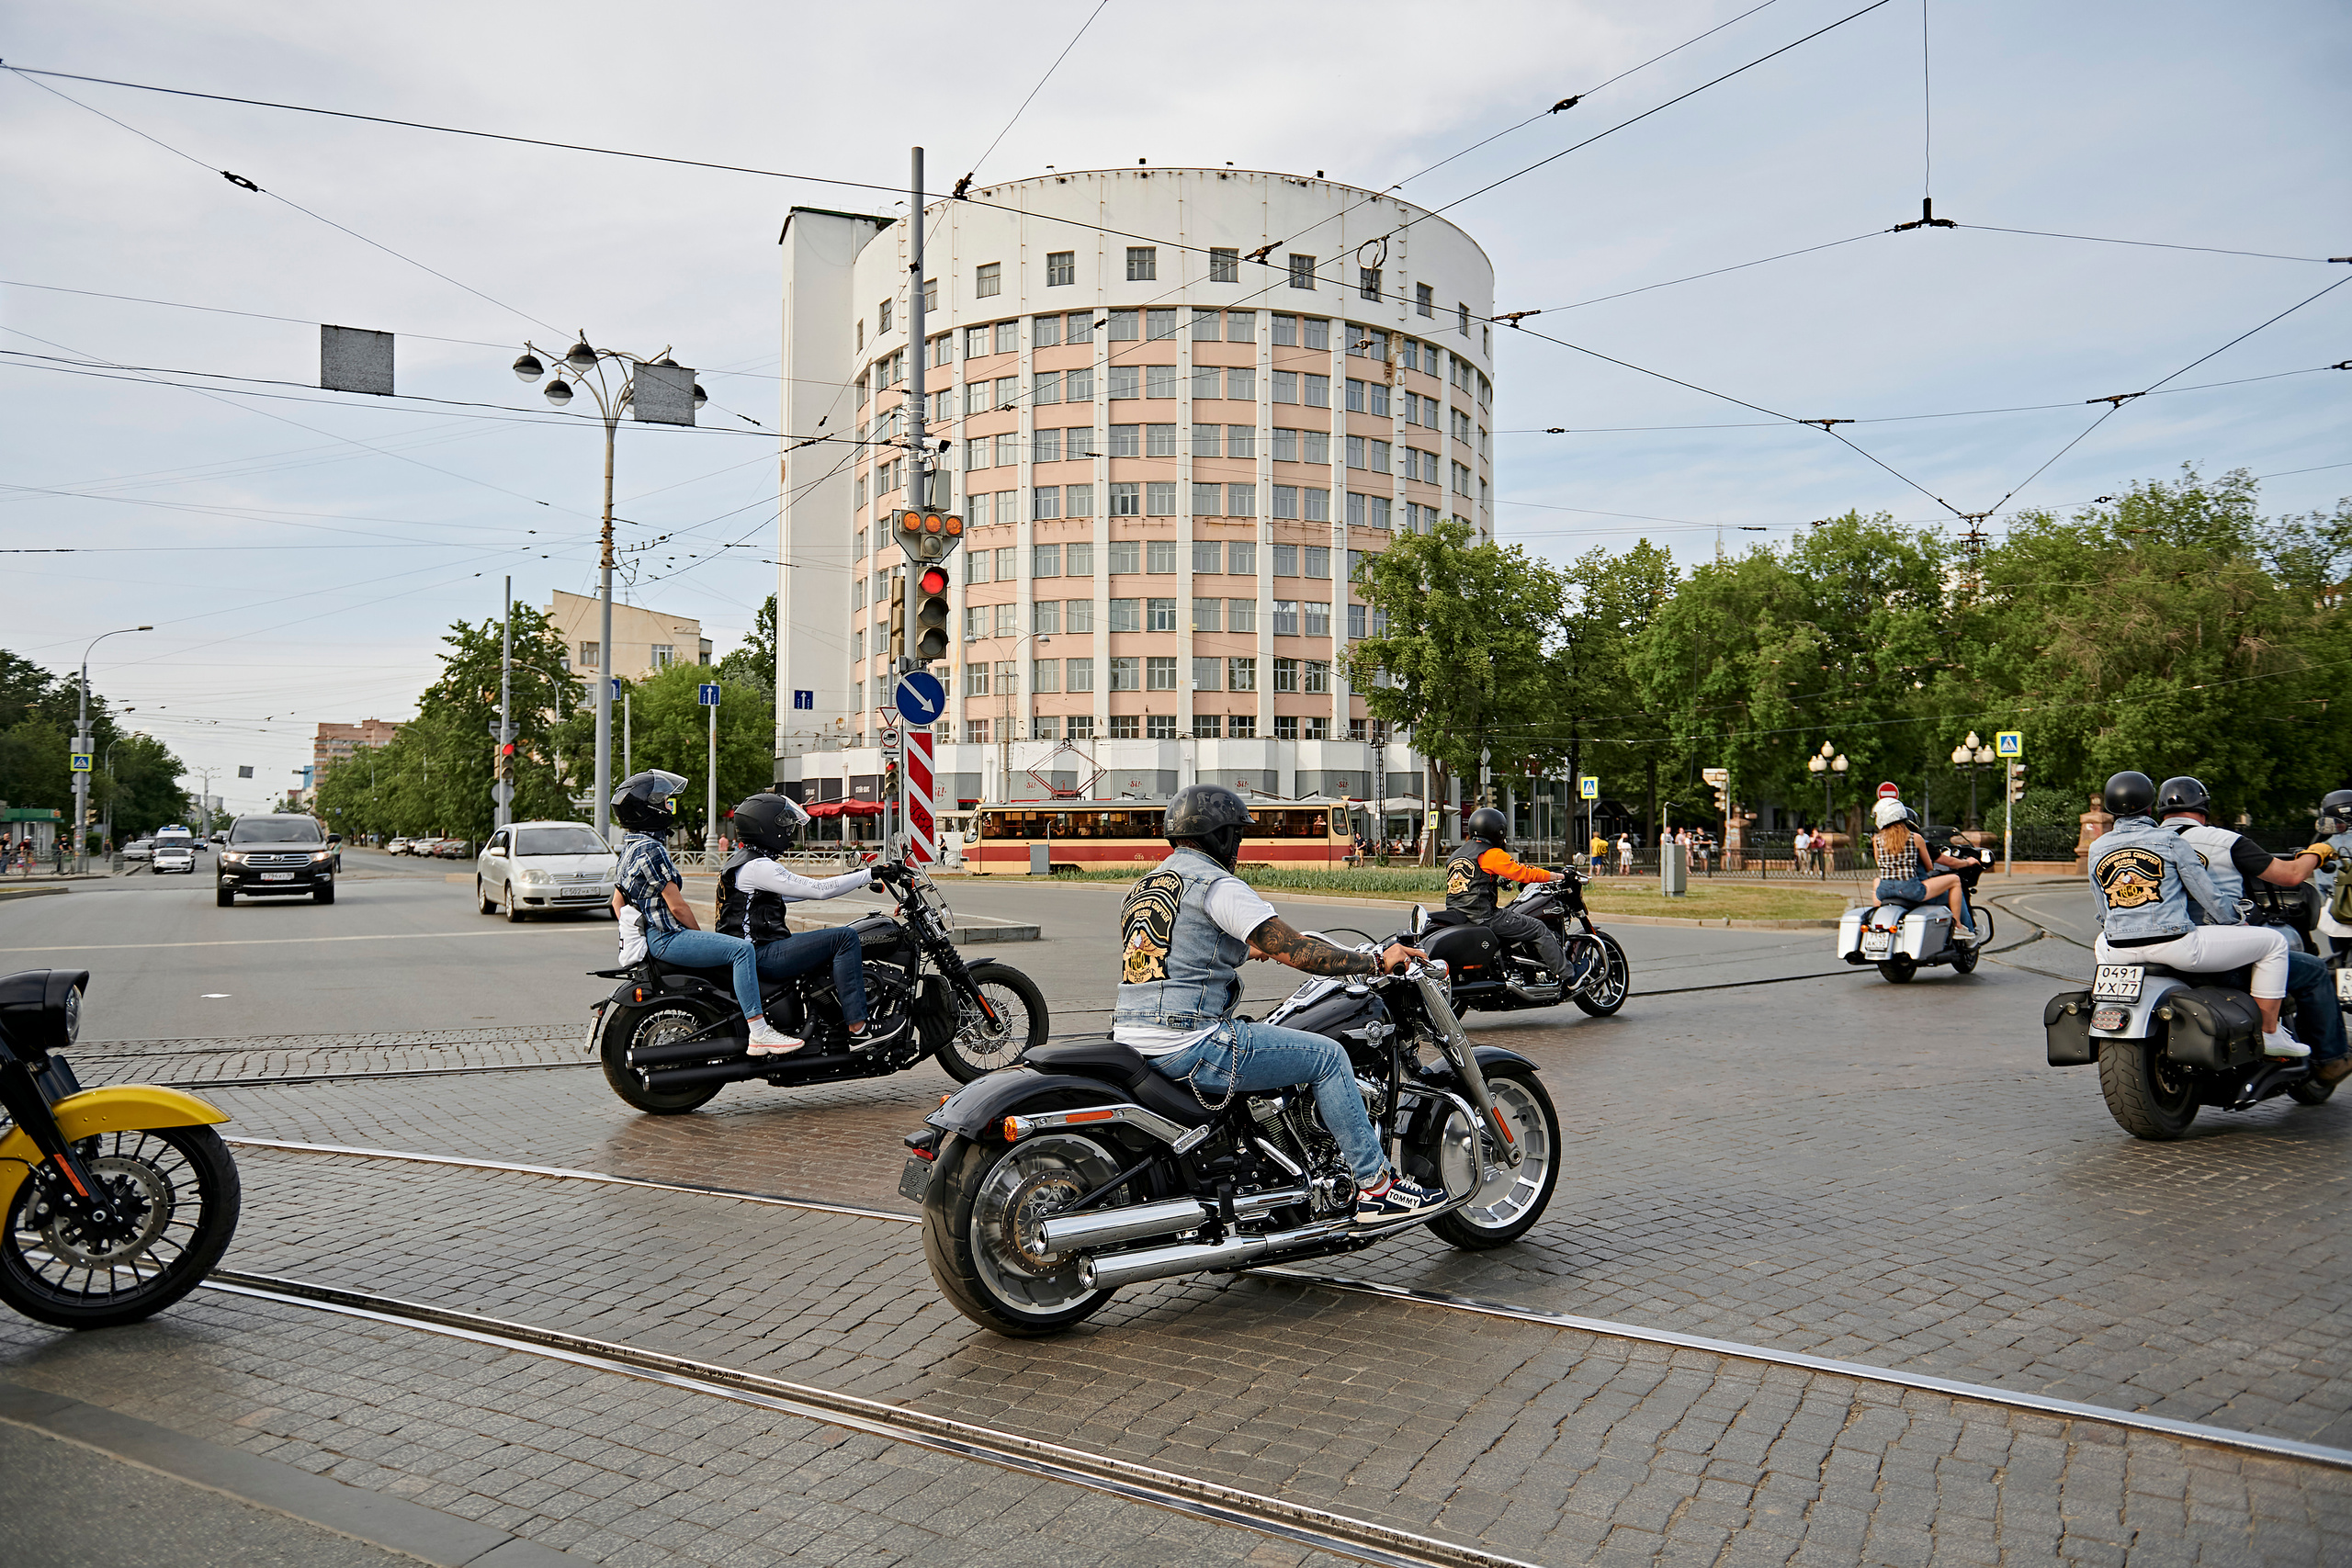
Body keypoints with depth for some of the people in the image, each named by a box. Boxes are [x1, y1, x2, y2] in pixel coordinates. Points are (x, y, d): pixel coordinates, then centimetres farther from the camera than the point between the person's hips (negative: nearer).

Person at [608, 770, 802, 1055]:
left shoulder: (630, 847, 17)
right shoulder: (650, 849, -16)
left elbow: (617, 902, 23)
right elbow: (676, 905, -17)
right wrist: (702, 936, -5)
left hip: (653, 936, 11)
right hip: (667, 938, -11)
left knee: (739, 945, 22)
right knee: (742, 949, -22)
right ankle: (758, 1033, -27)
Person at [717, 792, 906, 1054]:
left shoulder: (743, 860, 18)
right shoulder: (757, 867, -16)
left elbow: (794, 891, 25)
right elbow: (819, 889, -20)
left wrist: (854, 879, 20)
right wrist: (869, 875, -12)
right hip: (763, 956, -11)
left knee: (833, 933, 21)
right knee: (844, 937, -16)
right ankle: (858, 1030, -20)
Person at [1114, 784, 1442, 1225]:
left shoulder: (1144, 886, 19)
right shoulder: (1216, 883, -9)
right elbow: (1294, 951, -15)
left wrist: (1245, 949, 45)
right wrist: (1376, 962, -6)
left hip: (1132, 1039, 10)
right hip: (1189, 1045, -10)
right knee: (1327, 1056, -1)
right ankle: (1375, 1186, 4)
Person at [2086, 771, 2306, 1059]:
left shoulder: (2096, 850, 9)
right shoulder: (2171, 841, -2)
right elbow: (2209, 896, 0)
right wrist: (2231, 920, 20)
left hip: (2120, 953, 5)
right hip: (2174, 943, -5)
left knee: (2101, 944, 42)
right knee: (2273, 941, 10)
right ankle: (2270, 1034, 14)